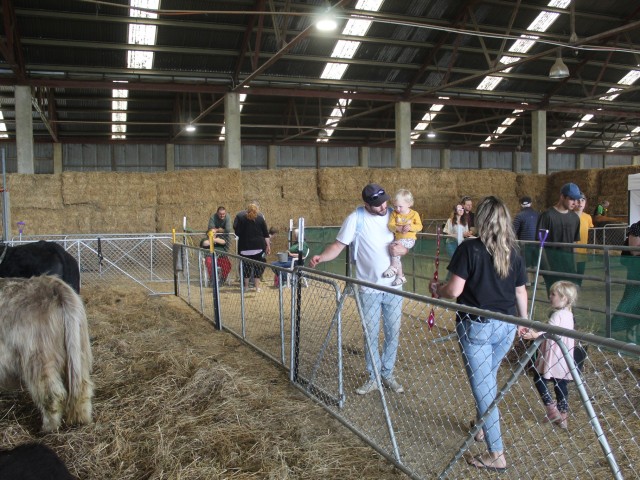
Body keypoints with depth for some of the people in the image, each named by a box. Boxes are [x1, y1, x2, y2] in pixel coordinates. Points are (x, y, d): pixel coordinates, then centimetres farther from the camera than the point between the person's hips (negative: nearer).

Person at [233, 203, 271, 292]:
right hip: (258, 246, 0)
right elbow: (266, 234, 2)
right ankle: (257, 287, 4)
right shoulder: (260, 219, 2)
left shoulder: (240, 218, 0)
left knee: (246, 266, 9)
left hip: (245, 246, 0)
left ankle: (246, 286, 14)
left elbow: (237, 232, -1)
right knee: (258, 265, 6)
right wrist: (268, 245, 6)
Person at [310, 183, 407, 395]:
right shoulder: (355, 219, -10)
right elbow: (338, 245, -10)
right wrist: (321, 257, -28)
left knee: (393, 333, 10)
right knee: (371, 335, 5)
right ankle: (373, 378, 21)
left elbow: (406, 245, 9)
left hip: (394, 287, 3)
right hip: (369, 289, -3)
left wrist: (401, 249, -14)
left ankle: (388, 375, 27)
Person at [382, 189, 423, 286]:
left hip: (409, 239, -5)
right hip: (398, 239, 5)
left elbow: (419, 226, -8)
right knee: (396, 255, -3)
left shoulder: (414, 214, -4)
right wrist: (398, 228, -29)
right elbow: (390, 225, -8)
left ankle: (393, 267, -16)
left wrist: (410, 227, -28)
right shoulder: (394, 214, 1)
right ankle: (400, 276, 11)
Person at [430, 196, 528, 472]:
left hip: (477, 327, -6)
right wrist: (523, 321, 24)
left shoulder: (469, 249, -14)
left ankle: (496, 455, 9)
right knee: (488, 378, 25)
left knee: (482, 387, 3)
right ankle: (482, 427, 43)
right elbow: (521, 292, 9)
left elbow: (454, 290, -18)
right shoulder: (514, 253, 2)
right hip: (506, 327, 6)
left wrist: (436, 289, 4)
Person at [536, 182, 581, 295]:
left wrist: (574, 265, 9)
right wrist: (546, 268, -14)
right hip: (552, 266, -5)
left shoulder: (575, 218, 9)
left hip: (569, 266, 6)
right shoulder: (547, 216, -9)